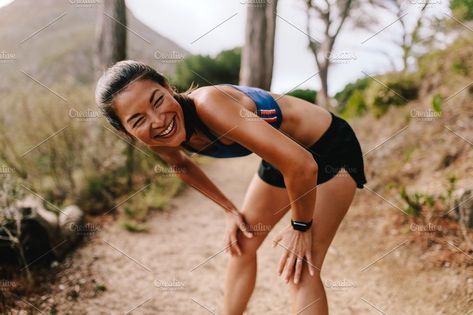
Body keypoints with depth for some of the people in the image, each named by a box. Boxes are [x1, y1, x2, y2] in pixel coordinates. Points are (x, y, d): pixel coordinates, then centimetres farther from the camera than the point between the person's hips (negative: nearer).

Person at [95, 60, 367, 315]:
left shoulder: (208, 103, -38)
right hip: (282, 152, 7)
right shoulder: (160, 142, -14)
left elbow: (302, 165, -37)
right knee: (241, 246, 15)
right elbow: (182, 164, 12)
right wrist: (230, 209, 11)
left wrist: (301, 227, -22)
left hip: (332, 147, -7)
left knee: (300, 270, -11)